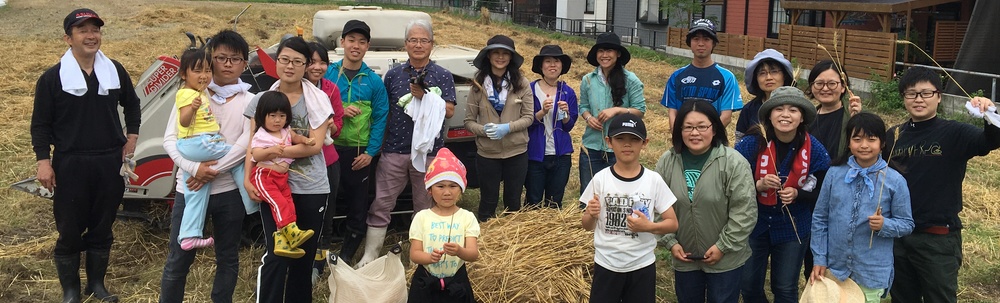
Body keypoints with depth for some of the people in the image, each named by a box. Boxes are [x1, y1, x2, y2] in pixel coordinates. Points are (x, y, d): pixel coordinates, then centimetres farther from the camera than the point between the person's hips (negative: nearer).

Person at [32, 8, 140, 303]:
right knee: (69, 231, 5)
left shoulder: (115, 71, 4)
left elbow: (132, 105, 20)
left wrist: (132, 136, 10)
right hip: (70, 165, -3)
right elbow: (40, 124, -3)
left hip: (109, 164, 3)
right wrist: (43, 161, -11)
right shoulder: (52, 77, -5)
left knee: (102, 228, 12)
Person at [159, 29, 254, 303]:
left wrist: (213, 170, -19)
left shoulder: (249, 101, 2)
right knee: (178, 259, 7)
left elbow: (247, 142, -11)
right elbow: (170, 140, -3)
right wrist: (195, 168, -19)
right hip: (189, 189, 0)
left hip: (229, 190, 1)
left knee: (228, 258, 13)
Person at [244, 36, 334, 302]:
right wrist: (248, 179, -10)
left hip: (311, 189, 0)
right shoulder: (262, 99, 4)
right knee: (276, 256, -8)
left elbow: (314, 146, -10)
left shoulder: (318, 99, -1)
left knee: (304, 257, 10)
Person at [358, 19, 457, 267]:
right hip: (394, 151, 2)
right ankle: (369, 257, 7)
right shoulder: (393, 75, 9)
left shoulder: (443, 76, 2)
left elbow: (449, 112, -6)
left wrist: (425, 97, -20)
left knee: (424, 207, 9)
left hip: (427, 151, -1)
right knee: (381, 205, 1)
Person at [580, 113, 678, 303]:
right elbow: (587, 226, 2)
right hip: (606, 265, 0)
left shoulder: (654, 180, -6)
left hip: (642, 266, 0)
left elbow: (672, 223, -1)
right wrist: (591, 215, -20)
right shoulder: (600, 179, -7)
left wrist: (649, 227, -19)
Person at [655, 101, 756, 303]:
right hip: (684, 258, 3)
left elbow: (745, 211, -15)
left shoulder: (733, 162, -16)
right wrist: (670, 242, -3)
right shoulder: (667, 162, -4)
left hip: (725, 259, -3)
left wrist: (723, 246, -14)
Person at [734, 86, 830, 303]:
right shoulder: (751, 144, -16)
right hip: (753, 225, 0)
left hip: (792, 229, 0)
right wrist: (758, 185, -28)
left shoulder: (815, 150, -12)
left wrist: (797, 194, -21)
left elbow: (823, 193, -3)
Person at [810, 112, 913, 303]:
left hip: (872, 273, -1)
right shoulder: (834, 173, -3)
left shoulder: (895, 181, -7)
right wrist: (819, 259, -1)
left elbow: (907, 224, -1)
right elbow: (819, 218, 2)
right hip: (834, 268, 2)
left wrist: (884, 225, -22)